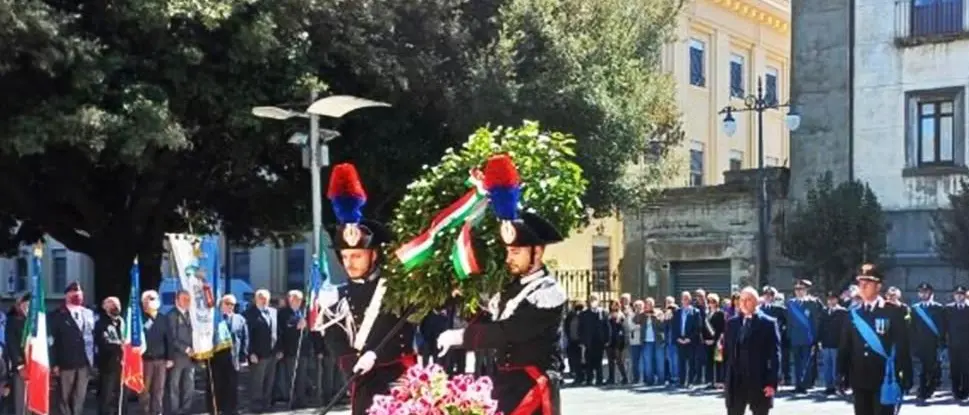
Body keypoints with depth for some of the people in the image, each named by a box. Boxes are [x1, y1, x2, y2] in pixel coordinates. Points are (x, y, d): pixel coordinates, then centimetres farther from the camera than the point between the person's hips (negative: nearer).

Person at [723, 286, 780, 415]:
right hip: (736, 381, 3)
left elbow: (775, 355, -6)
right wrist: (725, 379, 4)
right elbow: (727, 352, 10)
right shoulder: (731, 323, 9)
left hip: (760, 381, -3)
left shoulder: (768, 323, -3)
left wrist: (772, 382, -12)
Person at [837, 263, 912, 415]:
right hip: (860, 380, 4)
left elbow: (902, 345, -7)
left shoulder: (892, 312, -4)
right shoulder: (854, 314, 8)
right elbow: (845, 346, 9)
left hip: (884, 380, -4)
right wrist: (842, 374, 5)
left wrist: (906, 376, -11)